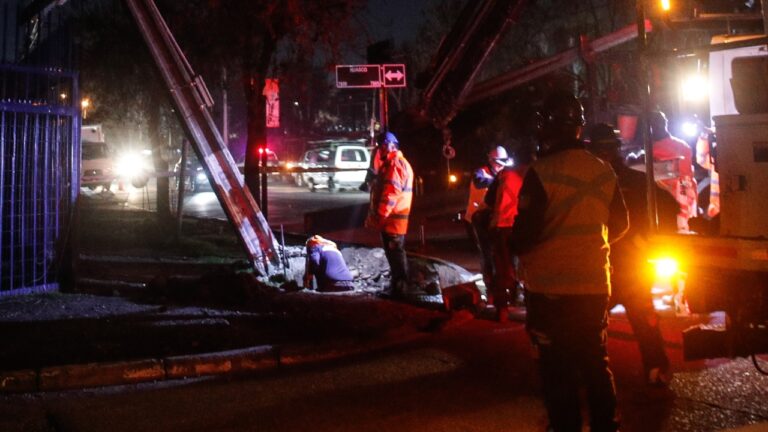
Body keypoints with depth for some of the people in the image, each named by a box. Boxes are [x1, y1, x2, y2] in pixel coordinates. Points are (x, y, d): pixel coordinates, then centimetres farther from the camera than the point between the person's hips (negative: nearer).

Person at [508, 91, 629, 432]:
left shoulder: (541, 173, -17)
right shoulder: (604, 172, 1)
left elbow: (525, 233, -18)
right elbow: (620, 224, 12)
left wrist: (512, 247, 3)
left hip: (550, 288, -5)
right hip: (595, 285, 5)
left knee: (558, 369, 5)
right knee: (596, 362, 18)